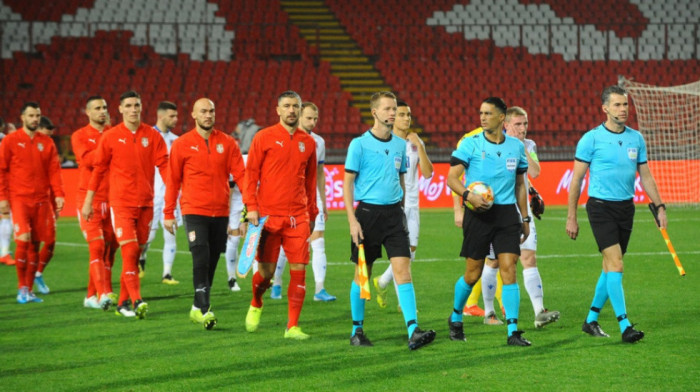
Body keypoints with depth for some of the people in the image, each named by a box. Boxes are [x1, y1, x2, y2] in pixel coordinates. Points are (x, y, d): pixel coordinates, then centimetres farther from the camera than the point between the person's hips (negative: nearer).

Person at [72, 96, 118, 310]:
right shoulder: (80, 136, 3)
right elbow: (88, 160, -14)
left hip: (112, 199, 4)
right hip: (89, 198, -4)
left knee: (109, 248, 4)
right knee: (97, 246, -14)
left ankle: (92, 296, 14)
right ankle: (104, 294, -22)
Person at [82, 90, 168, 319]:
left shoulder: (152, 136, 5)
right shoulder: (110, 137, 0)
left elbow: (164, 165, 0)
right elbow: (98, 169, 5)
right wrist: (88, 201, 7)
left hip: (145, 203, 3)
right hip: (121, 203, -3)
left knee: (136, 253, 7)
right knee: (130, 251, -14)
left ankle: (123, 302, 16)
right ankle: (136, 300, -20)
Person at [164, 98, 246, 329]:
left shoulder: (227, 143, 6)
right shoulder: (182, 145, 1)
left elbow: (240, 174, 2)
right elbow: (173, 180, 5)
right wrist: (169, 214, 3)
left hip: (220, 212, 3)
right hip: (194, 210, -3)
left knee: (212, 261, 8)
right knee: (201, 258, -16)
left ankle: (198, 308, 20)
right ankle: (203, 308, -18)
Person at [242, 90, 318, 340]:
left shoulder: (308, 142, 11)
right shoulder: (264, 138, 0)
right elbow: (251, 173, 0)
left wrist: (312, 213, 17)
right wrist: (251, 206, -9)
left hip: (298, 217, 3)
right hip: (268, 215, -3)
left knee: (299, 270, -4)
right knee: (266, 270, -1)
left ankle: (292, 326, 2)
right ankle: (255, 305, 31)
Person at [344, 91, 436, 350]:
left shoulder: (400, 144, 10)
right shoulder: (360, 144, -5)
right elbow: (348, 182, -5)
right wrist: (352, 220, -12)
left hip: (393, 213, 3)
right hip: (368, 212, -3)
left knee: (402, 269, -8)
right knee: (362, 273, 5)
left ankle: (413, 331, -15)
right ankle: (357, 330, 19)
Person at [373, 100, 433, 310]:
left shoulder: (416, 143, 8)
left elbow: (427, 173, 0)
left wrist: (420, 147, -10)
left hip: (411, 203, 5)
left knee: (410, 251, 6)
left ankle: (382, 282, 30)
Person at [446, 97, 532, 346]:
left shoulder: (516, 147, 8)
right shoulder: (471, 144, -2)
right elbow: (452, 178, -6)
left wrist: (525, 218, 16)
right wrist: (468, 195, -24)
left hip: (507, 214, 2)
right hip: (478, 214, -2)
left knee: (509, 271, -8)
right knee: (473, 274, 4)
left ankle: (513, 332, -7)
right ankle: (456, 318, 31)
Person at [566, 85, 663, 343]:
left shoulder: (636, 138, 7)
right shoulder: (591, 139, -7)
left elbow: (645, 176, 14)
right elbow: (576, 179, -4)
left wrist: (660, 207, 6)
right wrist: (571, 217, -5)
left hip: (626, 207, 5)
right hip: (601, 207, -5)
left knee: (611, 267, 10)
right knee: (615, 264, -15)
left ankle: (591, 320, 23)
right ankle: (624, 325, -16)